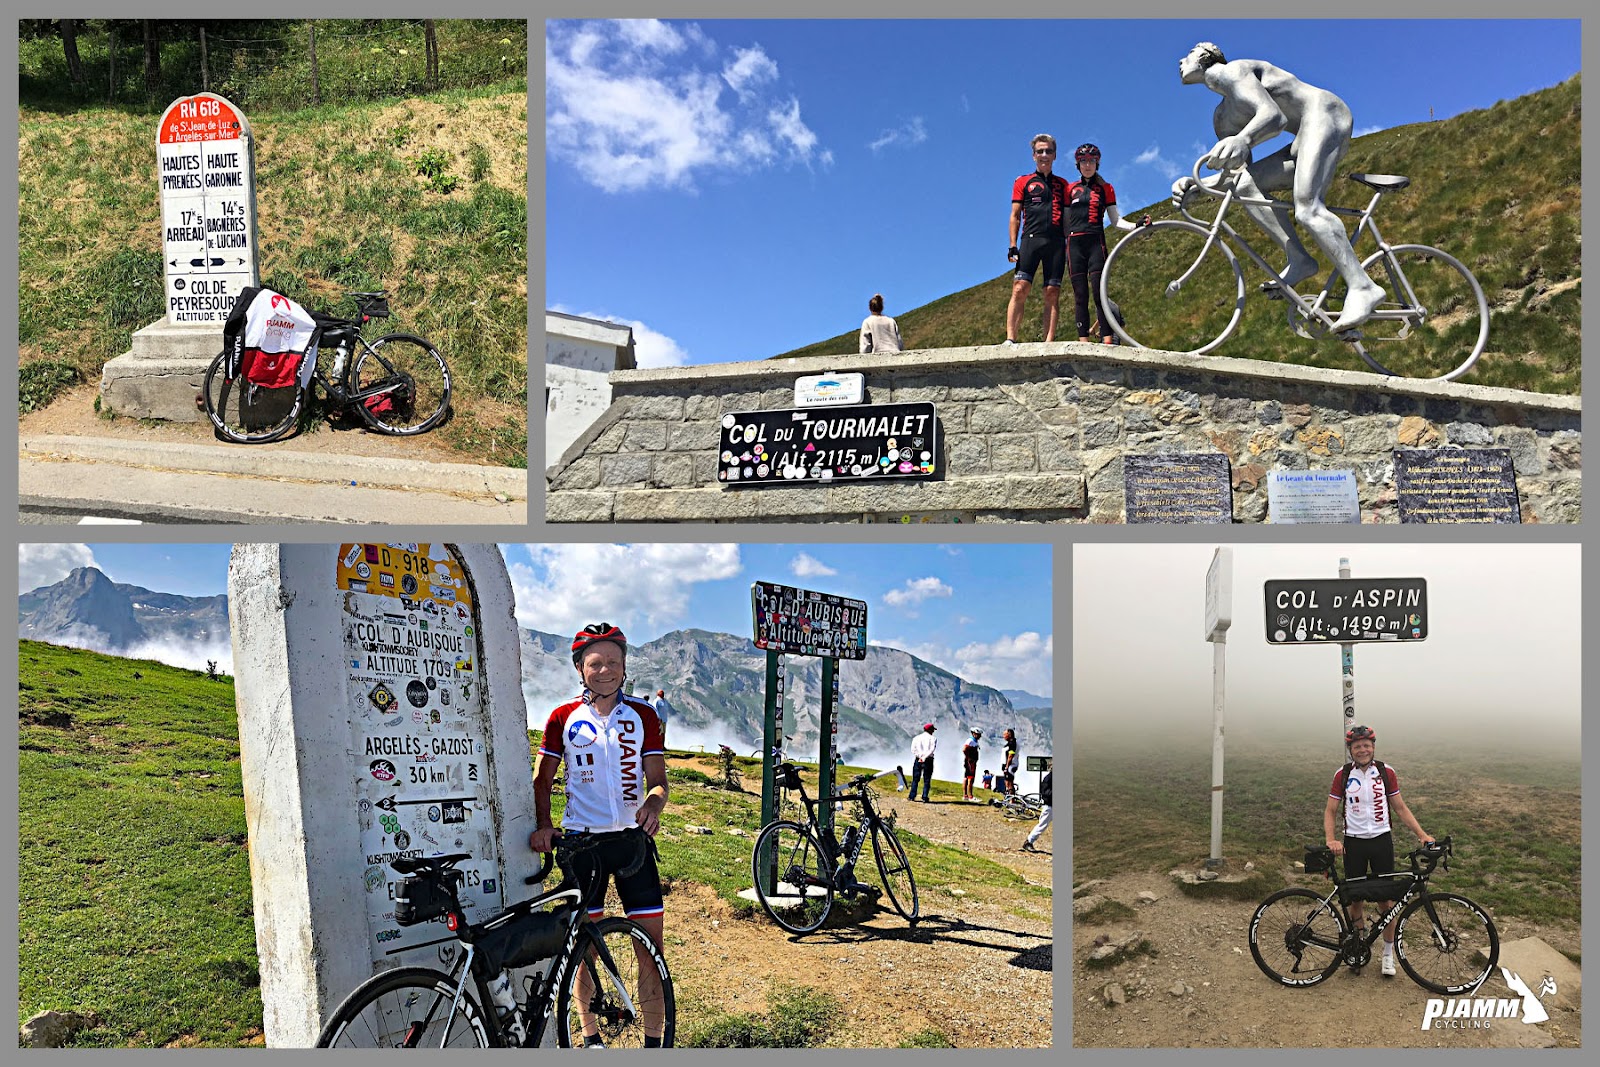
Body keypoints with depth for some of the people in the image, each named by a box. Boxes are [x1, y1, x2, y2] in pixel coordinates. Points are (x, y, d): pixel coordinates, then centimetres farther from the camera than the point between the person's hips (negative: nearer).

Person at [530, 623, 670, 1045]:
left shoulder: (642, 715, 5)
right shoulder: (564, 718, 3)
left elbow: (657, 780, 4)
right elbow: (542, 780, 8)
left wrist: (652, 805, -19)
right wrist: (543, 824, -9)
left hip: (632, 838, 1)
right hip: (582, 840, 0)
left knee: (651, 946, -2)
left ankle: (654, 1042, 9)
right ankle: (590, 1035, 24)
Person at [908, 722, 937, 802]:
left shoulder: (916, 738, 13)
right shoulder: (932, 739, 5)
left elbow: (913, 749, -1)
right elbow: (932, 749, -10)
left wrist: (920, 756, -9)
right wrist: (924, 757, -15)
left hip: (917, 760, 2)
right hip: (928, 760, -2)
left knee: (915, 779, 8)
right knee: (927, 780, 4)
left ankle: (912, 796, 4)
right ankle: (924, 797, -2)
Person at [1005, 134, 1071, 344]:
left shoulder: (1062, 184, 21)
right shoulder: (1023, 182, 15)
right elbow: (1015, 216, 9)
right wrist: (1013, 246, -3)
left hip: (1056, 242, 2)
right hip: (1031, 239, -2)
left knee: (1052, 294, -5)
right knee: (1020, 289, -15)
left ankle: (1049, 342, -8)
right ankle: (1010, 339, -20)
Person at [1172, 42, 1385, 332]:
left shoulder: (1228, 71, -5)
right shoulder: (1223, 118, 22)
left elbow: (1275, 115, -22)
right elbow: (1237, 172, 13)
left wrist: (1241, 140, -43)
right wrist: (1193, 184, -4)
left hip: (1324, 113, -9)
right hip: (1306, 139, 9)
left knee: (1306, 208, -28)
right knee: (1246, 184, -4)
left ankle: (1362, 287, -33)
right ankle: (1299, 260, -13)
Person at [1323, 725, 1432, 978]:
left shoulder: (1386, 773, -1)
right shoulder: (1343, 775, -3)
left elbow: (1400, 808, 4)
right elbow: (1330, 811, -1)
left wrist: (1422, 834, -6)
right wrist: (1331, 839, -16)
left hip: (1381, 841, 0)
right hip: (1354, 843, 0)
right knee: (1355, 898, 6)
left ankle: (1388, 953, 17)